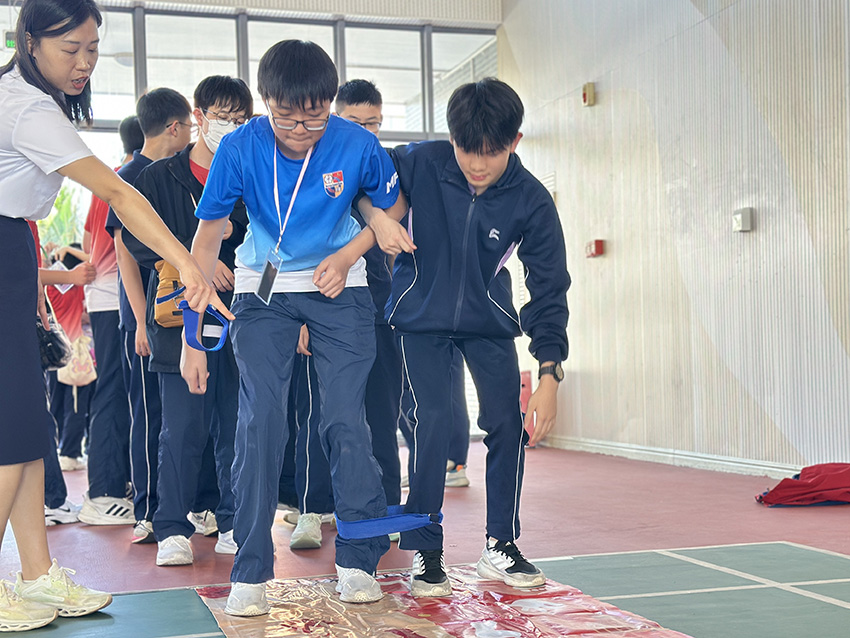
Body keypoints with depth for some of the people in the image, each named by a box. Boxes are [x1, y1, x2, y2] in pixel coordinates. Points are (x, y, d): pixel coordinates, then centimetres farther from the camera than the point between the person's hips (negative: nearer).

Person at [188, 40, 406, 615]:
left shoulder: (357, 144, -17)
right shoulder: (240, 148, -18)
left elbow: (391, 209, 3)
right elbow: (206, 240, -11)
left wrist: (345, 258, -14)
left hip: (339, 288, 0)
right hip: (263, 291, 0)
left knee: (346, 420, -7)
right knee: (260, 421, -11)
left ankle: (358, 560, 10)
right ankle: (250, 572, -1)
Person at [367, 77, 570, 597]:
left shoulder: (532, 202, -18)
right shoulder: (421, 163, -21)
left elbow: (549, 290, -15)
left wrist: (550, 377, -22)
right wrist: (378, 217, -30)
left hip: (488, 321, 2)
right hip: (422, 315, -1)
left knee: (509, 421, -6)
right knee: (433, 419, -15)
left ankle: (501, 545, 12)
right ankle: (425, 552, -2)